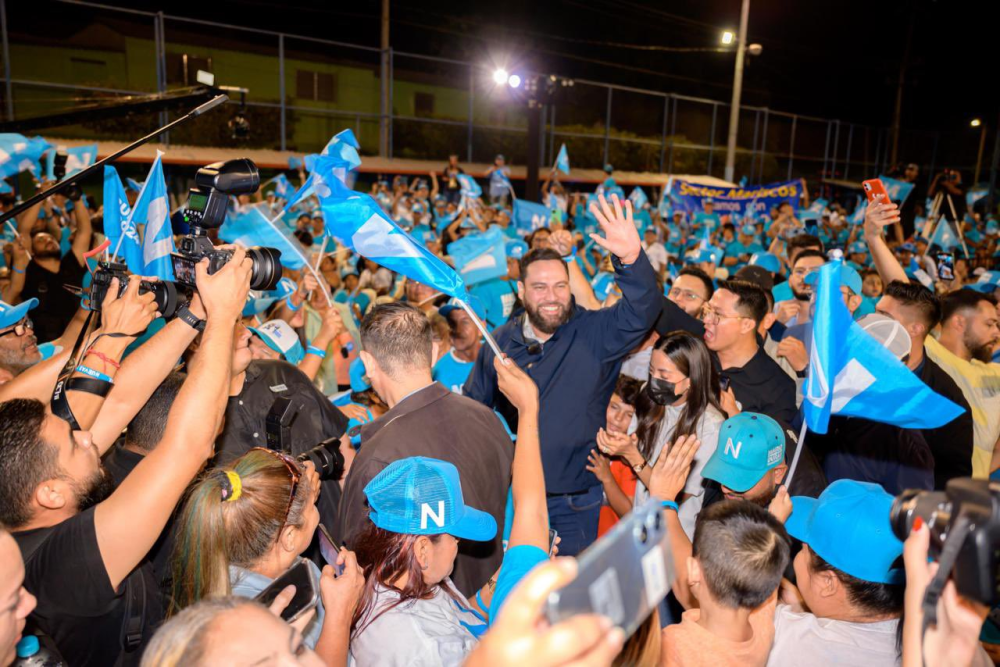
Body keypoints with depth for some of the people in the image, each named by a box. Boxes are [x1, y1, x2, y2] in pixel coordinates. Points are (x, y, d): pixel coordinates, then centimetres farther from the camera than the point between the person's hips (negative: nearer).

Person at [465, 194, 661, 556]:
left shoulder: (595, 333, -7)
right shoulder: (500, 342, 1)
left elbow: (641, 309, -25)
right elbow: (473, 408, 12)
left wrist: (631, 258, -43)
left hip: (575, 501, -2)